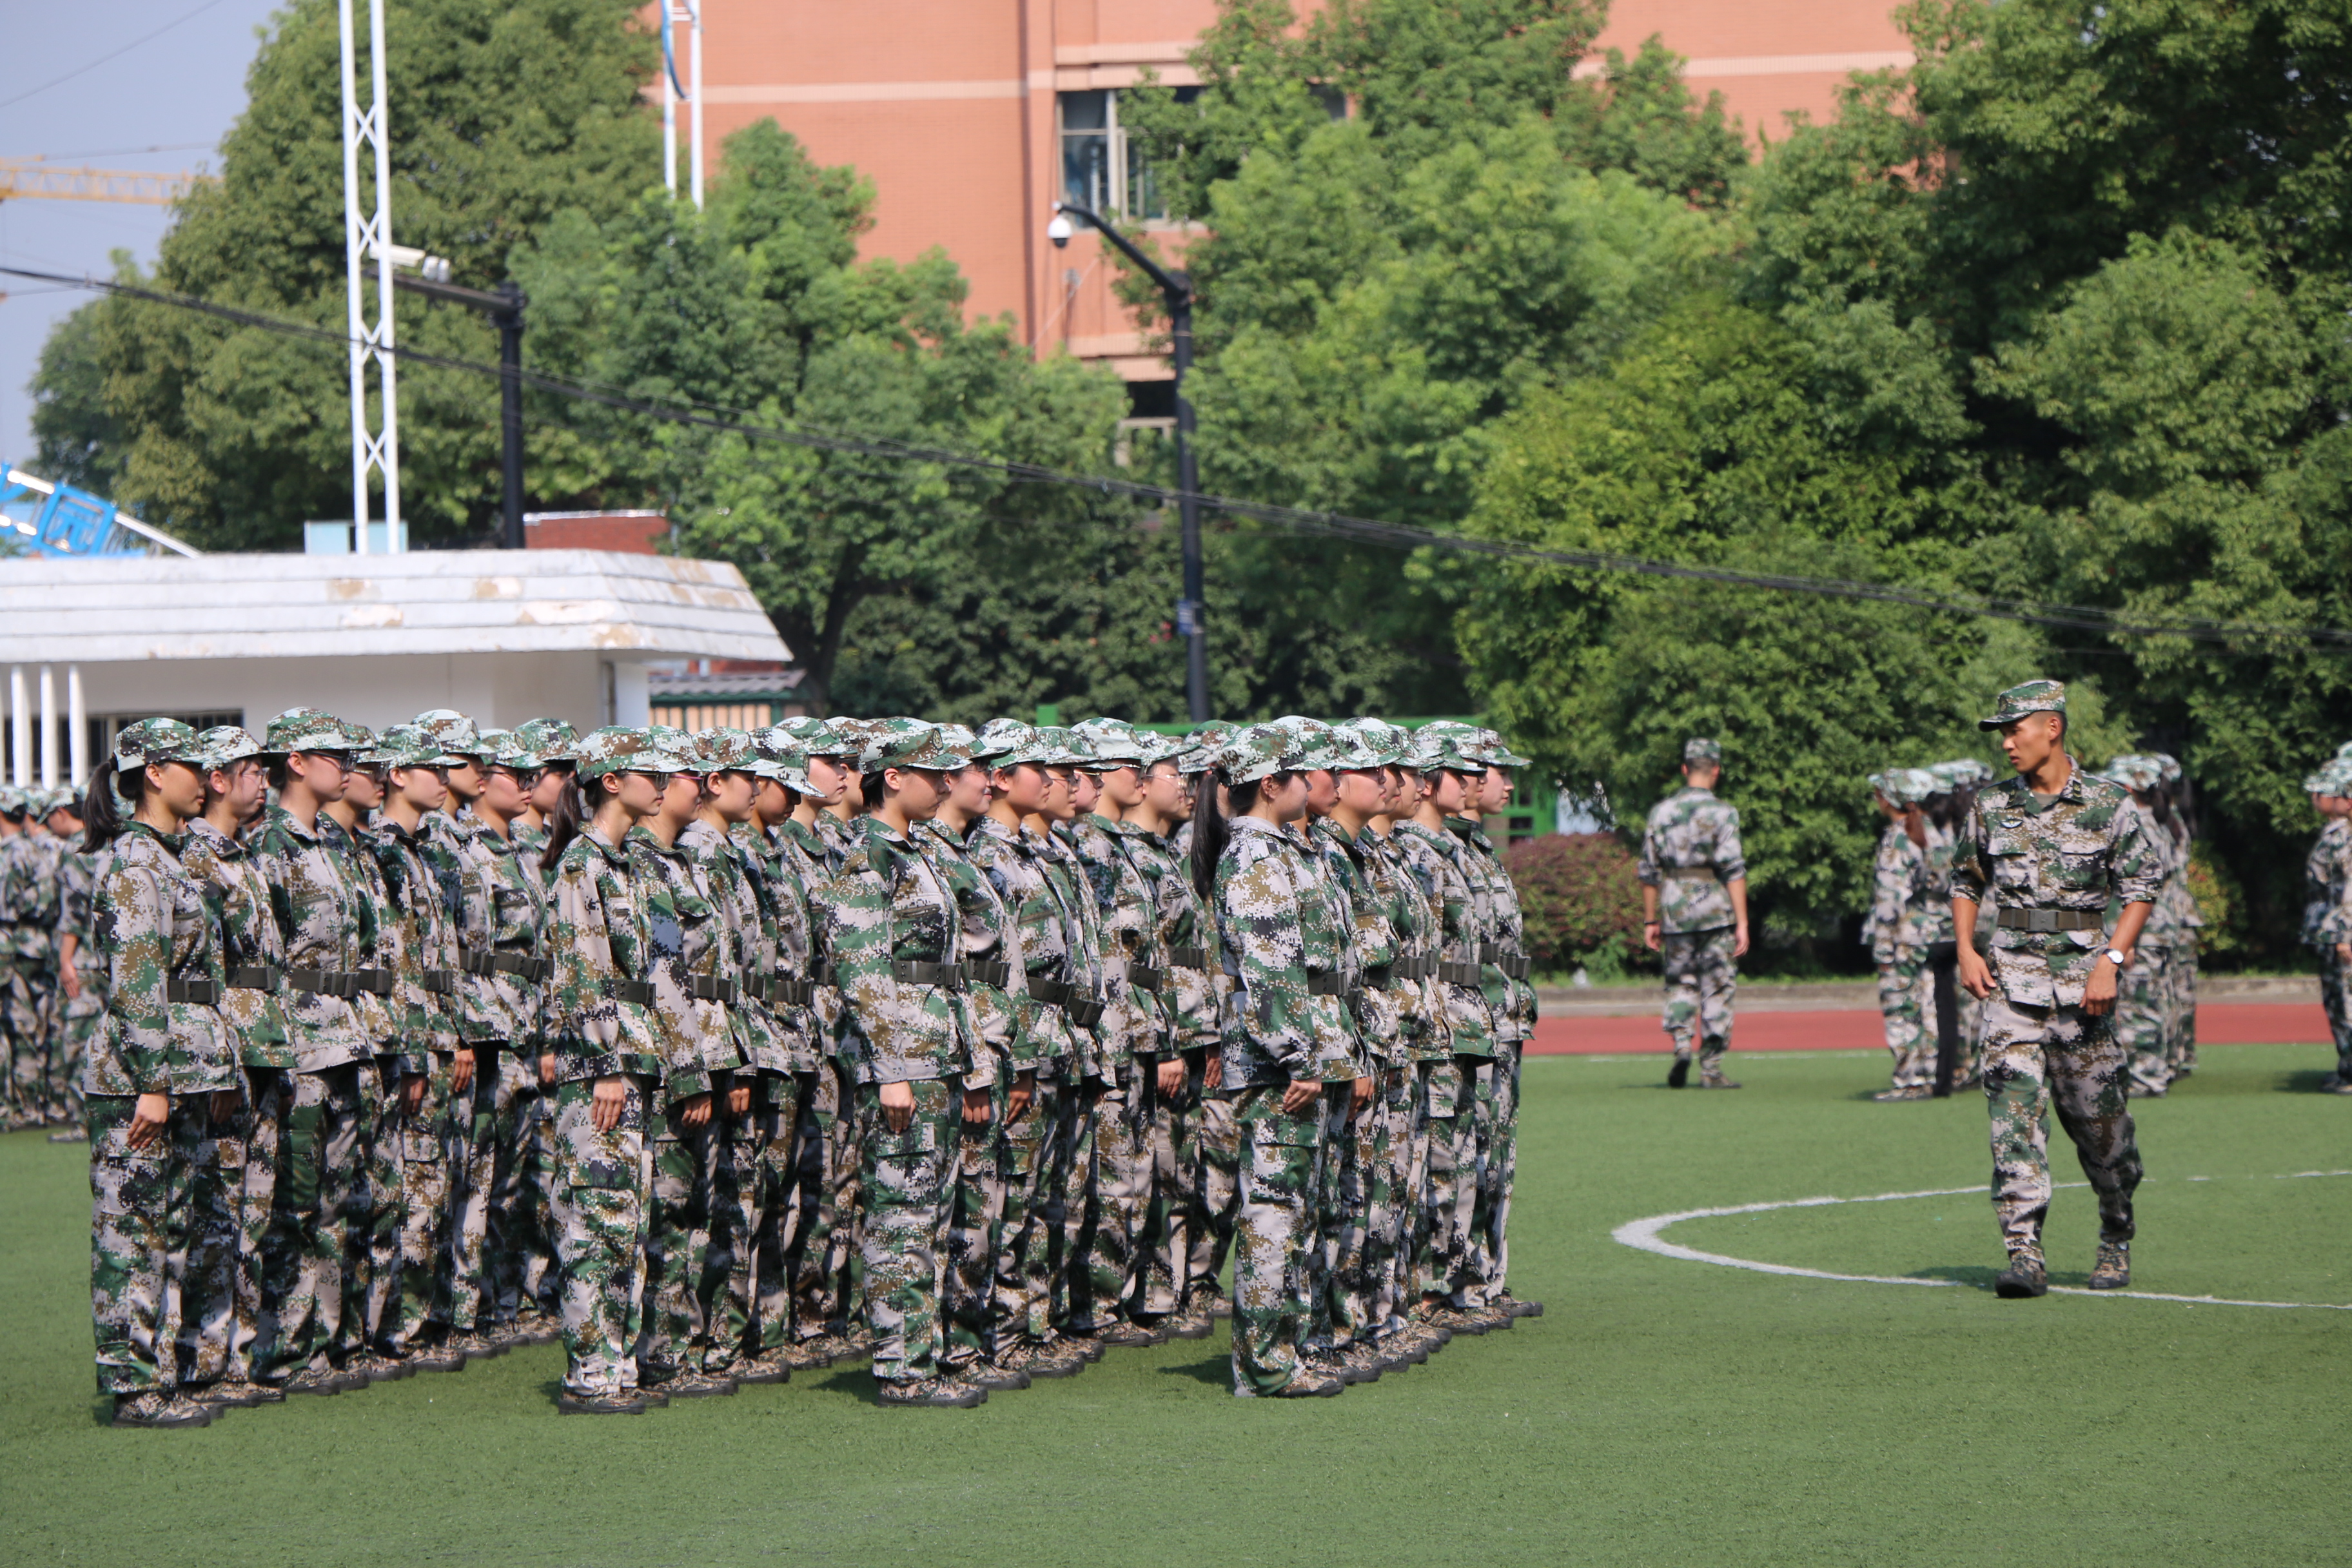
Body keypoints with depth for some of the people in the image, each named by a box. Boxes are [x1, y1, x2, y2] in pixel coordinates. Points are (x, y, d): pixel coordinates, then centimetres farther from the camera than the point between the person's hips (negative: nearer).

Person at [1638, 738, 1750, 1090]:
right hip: (1715, 912, -3)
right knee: (1717, 988, 5)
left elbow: (1648, 872, 8)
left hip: (1674, 911, 3)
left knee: (1680, 984, 15)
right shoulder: (1722, 812, -7)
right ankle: (1711, 1069, 5)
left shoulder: (1660, 812, 5)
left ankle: (1681, 1044, -9)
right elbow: (1734, 870, -13)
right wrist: (1742, 923, -11)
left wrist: (1650, 921, 15)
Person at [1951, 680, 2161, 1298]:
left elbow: (2141, 888, 0)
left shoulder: (2107, 805, -1)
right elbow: (1965, 881, 20)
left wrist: (2111, 961, -11)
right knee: (2014, 1107, -13)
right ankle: (2024, 1252, -17)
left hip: (2083, 975, -2)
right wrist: (1966, 952, 5)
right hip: (2013, 974, 2)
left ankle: (2116, 1241, 27)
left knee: (2098, 1118, 5)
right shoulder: (1990, 807, 8)